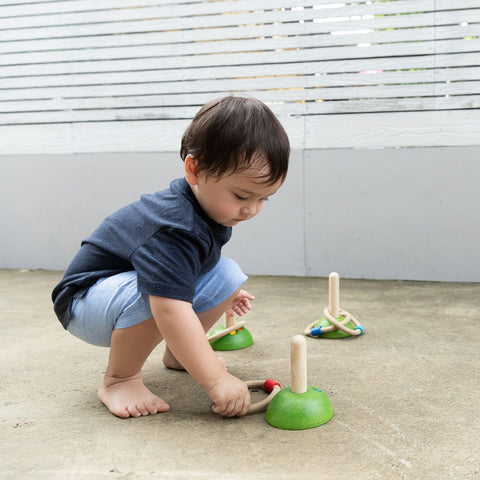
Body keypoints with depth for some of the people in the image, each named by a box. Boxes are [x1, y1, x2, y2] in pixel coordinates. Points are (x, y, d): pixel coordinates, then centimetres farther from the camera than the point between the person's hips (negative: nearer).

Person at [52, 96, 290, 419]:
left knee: (228, 275, -4)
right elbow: (171, 310, -45)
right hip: (85, 301, -9)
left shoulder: (214, 205, -5)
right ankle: (119, 379, -18)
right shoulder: (173, 229, -37)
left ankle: (177, 353, 13)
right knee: (155, 291, -40)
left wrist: (225, 293, 29)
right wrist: (215, 381, -43)